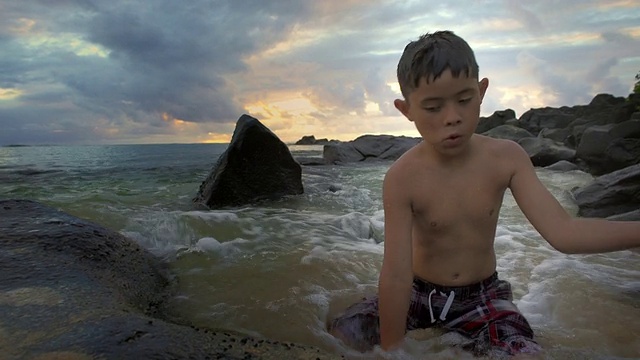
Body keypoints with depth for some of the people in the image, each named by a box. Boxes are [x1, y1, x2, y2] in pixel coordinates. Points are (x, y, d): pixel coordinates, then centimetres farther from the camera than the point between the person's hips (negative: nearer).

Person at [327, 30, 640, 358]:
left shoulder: (506, 158, -13)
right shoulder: (402, 178, -24)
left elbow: (562, 231, -19)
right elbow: (396, 273, -26)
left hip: (482, 296, 1)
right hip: (419, 292, 0)